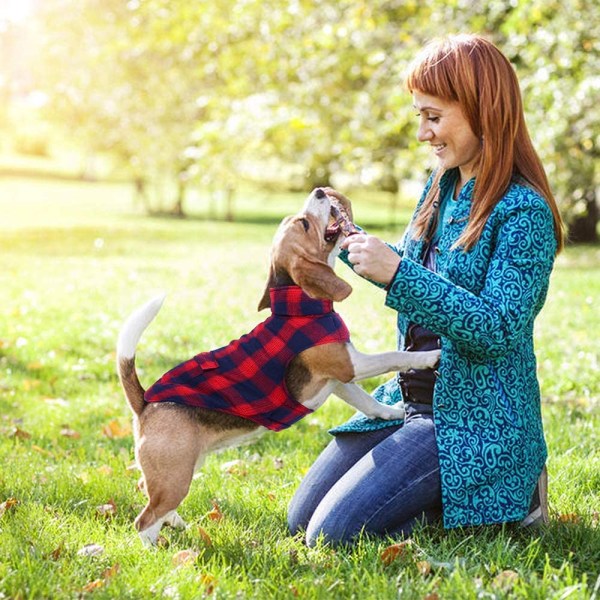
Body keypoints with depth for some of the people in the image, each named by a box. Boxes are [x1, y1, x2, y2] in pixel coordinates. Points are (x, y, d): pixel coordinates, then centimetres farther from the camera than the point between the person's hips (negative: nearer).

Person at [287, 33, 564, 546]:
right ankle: (442, 494, 21)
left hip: (476, 420, -9)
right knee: (301, 520, 9)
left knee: (334, 533, -14)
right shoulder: (442, 188, 7)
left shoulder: (523, 212, -19)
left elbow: (499, 330, -26)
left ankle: (513, 496, 2)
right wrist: (350, 235, 6)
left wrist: (398, 273, -31)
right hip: (412, 399, 9)